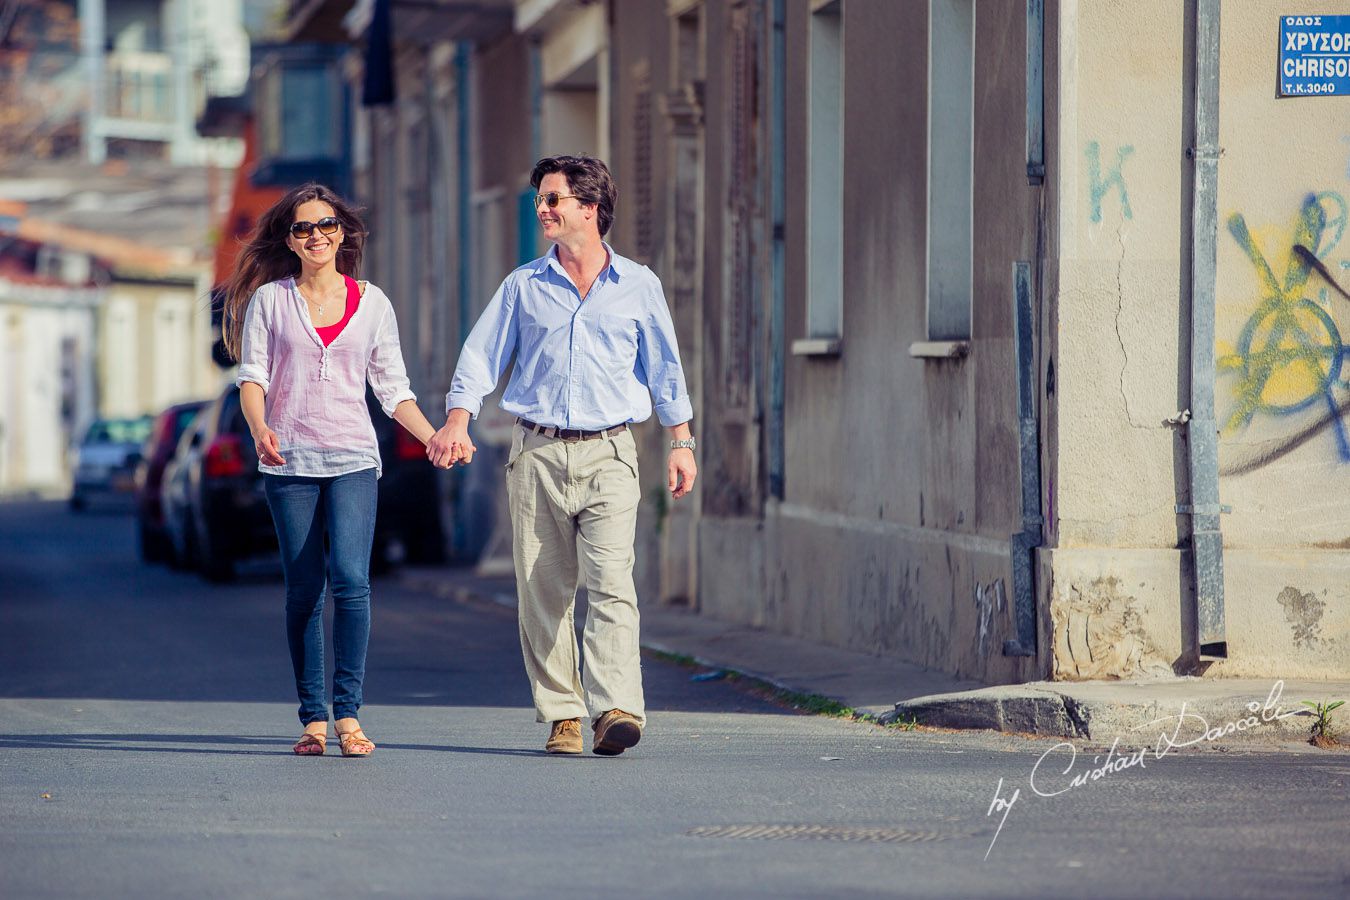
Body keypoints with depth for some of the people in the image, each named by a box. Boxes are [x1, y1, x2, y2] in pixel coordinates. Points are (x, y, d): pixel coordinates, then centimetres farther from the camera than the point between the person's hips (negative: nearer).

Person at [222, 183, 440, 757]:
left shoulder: (372, 302, 9)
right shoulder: (269, 300, 7)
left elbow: (392, 387, 12)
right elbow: (252, 375, 1)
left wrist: (435, 438, -1)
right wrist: (260, 428, -18)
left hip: (352, 457, 0)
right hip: (289, 458, 0)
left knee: (350, 579, -16)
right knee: (304, 589, -1)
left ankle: (347, 713, -13)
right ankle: (313, 718, 6)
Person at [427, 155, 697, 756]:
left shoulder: (637, 286, 8)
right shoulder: (524, 286, 10)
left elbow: (664, 368, 13)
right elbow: (481, 356, 5)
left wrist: (680, 443, 8)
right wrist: (456, 423, -9)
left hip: (608, 454, -2)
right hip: (537, 453, 2)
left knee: (610, 583, -15)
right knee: (543, 591, 1)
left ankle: (615, 710, -24)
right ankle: (561, 715, 7)